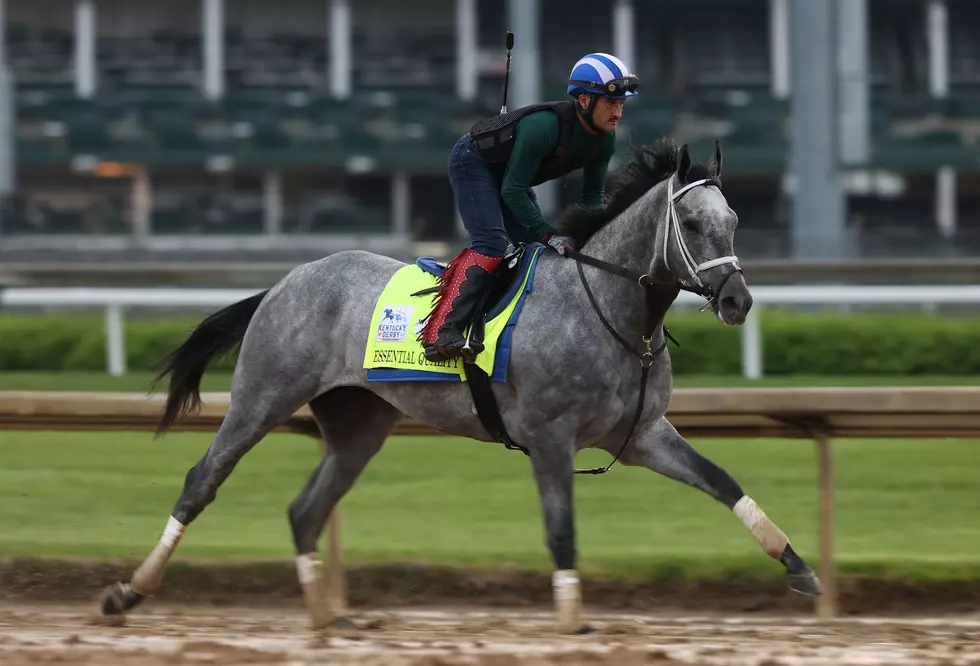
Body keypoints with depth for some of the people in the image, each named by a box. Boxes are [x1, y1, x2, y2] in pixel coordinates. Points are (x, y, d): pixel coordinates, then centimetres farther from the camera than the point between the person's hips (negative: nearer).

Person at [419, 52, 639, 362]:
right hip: (472, 161, -9)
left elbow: (593, 196, -1)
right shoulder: (543, 126, -36)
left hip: (507, 173, 9)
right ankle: (440, 335, -34)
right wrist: (549, 235, -33)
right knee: (490, 244, -24)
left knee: (538, 248, 4)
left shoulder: (604, 140, -12)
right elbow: (512, 191, -32)